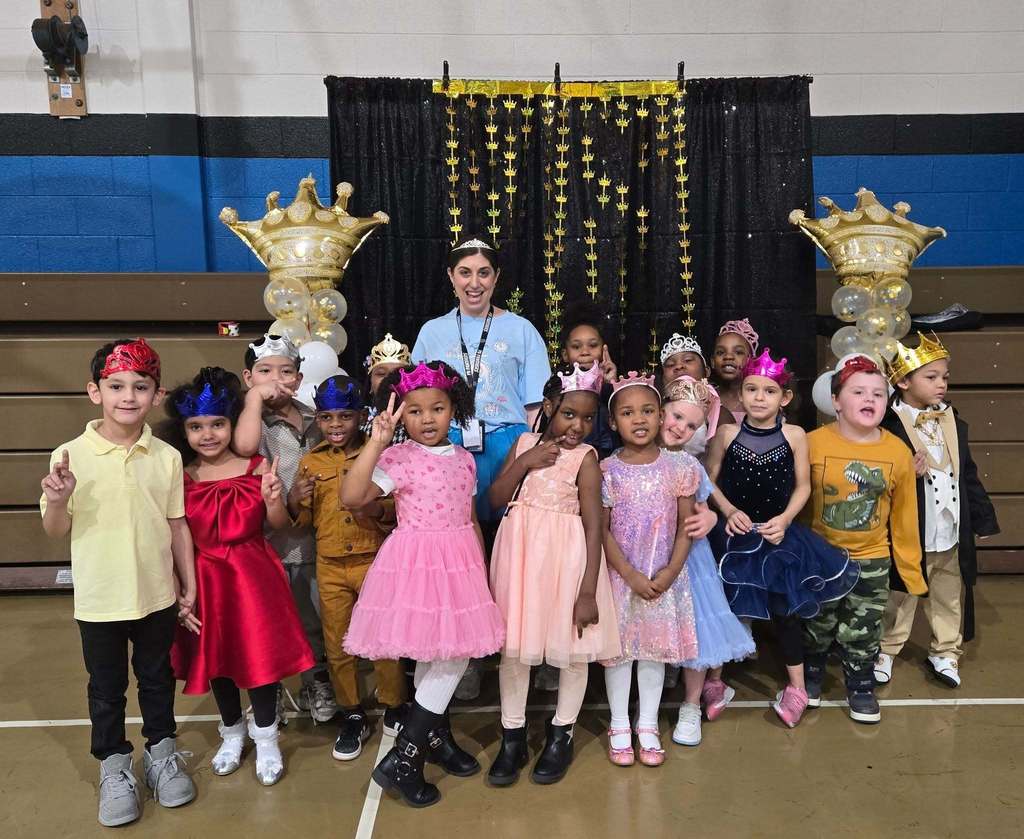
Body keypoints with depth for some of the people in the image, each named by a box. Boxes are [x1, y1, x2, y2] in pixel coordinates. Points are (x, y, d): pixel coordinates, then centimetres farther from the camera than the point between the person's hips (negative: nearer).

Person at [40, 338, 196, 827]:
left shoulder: (166, 457, -6)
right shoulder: (69, 457, -11)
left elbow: (177, 525, 1)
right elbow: (56, 531, -4)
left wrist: (189, 588, 3)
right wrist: (58, 501, -26)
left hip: (158, 597, 1)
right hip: (98, 601, -1)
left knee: (157, 679, 19)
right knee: (106, 689, 16)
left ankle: (161, 751, 40)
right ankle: (114, 766, 36)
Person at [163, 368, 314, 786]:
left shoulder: (256, 467, -7)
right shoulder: (180, 478, -4)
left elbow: (278, 524, -4)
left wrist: (273, 498, -23)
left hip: (253, 575, -1)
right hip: (206, 579, 2)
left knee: (260, 653, 3)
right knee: (216, 657, 15)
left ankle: (266, 738, 26)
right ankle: (232, 732, 40)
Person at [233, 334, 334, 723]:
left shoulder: (313, 419, 7)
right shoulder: (252, 420, -7)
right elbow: (243, 446, -32)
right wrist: (256, 395, -23)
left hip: (312, 538, 4)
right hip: (269, 540, -4)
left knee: (315, 617, 16)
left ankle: (317, 684, 35)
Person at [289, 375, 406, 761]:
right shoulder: (310, 462, 4)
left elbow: (399, 509, -3)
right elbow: (303, 520, 8)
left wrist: (379, 510, -24)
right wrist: (294, 501, -13)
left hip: (375, 562, -3)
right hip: (330, 568, 3)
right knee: (337, 647, 12)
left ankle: (394, 709, 29)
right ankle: (352, 717, 31)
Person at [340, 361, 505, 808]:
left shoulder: (464, 459, 9)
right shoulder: (398, 458, -10)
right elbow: (350, 498, -24)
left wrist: (482, 567, 17)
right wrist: (375, 443, -27)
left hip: (459, 563, 6)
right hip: (416, 563, -6)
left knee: (450, 651, 9)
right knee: (444, 654, -4)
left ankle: (436, 738, 31)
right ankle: (401, 759, 8)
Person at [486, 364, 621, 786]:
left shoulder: (585, 457, -9)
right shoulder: (525, 444, 4)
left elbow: (594, 527, -11)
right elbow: (496, 499, 2)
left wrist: (589, 591, -15)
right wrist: (525, 462, -12)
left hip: (566, 558, -3)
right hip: (520, 553, 4)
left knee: (573, 648, 8)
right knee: (512, 645, 9)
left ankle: (561, 734, 31)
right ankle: (513, 737, 27)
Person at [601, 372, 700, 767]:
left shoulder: (678, 468, -4)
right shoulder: (608, 471, -8)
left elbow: (686, 527, -2)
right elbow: (601, 531, -8)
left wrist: (669, 573, -11)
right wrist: (631, 575, -13)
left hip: (665, 577, 1)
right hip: (620, 575, -1)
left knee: (656, 649, 12)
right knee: (619, 648, 9)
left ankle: (648, 726, 29)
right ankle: (619, 727, 25)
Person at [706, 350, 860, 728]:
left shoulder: (795, 435, -7)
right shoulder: (727, 434, -8)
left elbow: (802, 486, 0)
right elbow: (710, 480, 0)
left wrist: (785, 518, -13)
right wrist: (729, 511, -13)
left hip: (778, 533, 0)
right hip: (735, 533, 0)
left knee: (784, 606, 6)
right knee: (722, 607, 7)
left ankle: (796, 686, 25)